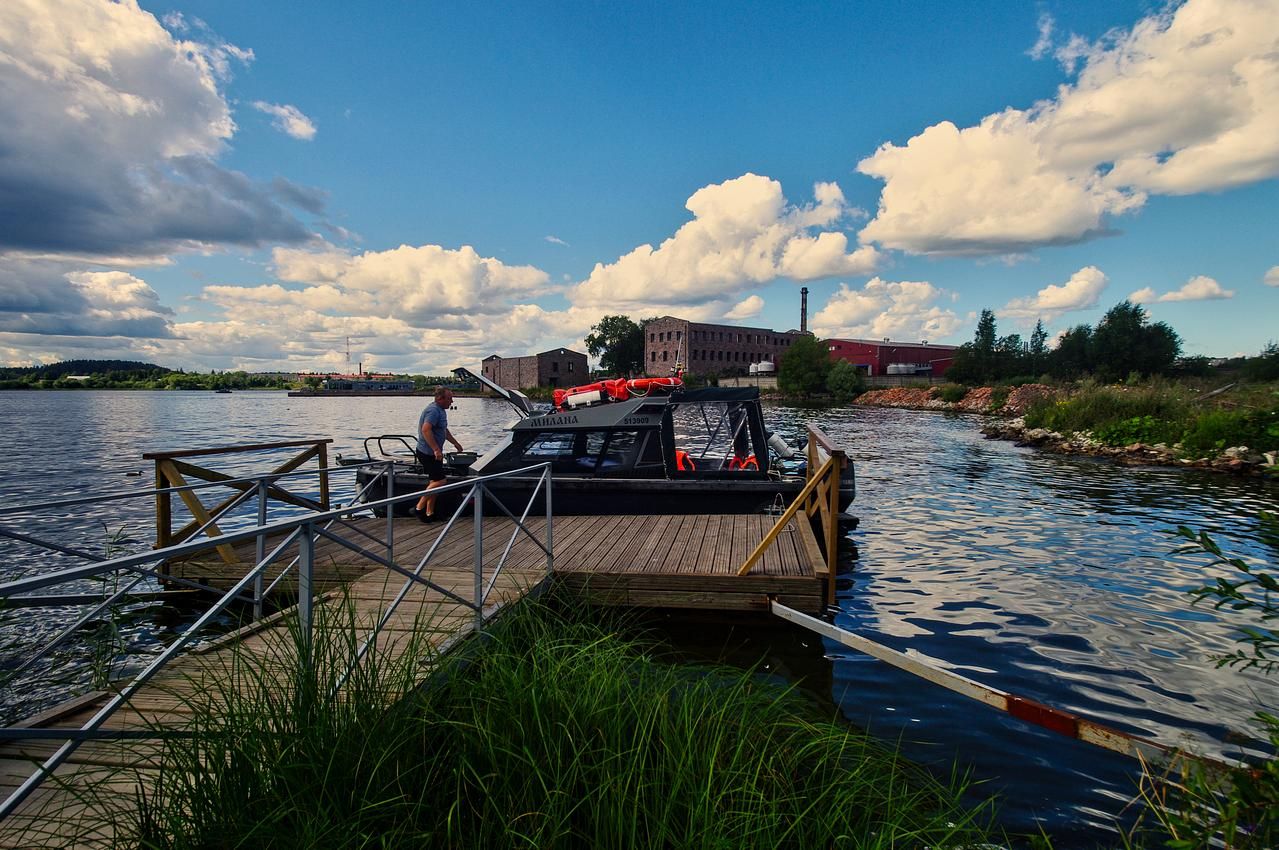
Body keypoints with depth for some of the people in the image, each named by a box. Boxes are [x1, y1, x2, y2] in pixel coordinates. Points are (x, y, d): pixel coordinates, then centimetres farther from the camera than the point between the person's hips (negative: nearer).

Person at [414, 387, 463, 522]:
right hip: (428, 453, -11)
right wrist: (436, 450, -33)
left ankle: (430, 513, 19)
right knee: (439, 481, -10)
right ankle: (419, 508, -3)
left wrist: (456, 443, 33)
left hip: (433, 453, 11)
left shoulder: (441, 410, 15)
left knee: (435, 481, 13)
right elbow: (426, 430, -31)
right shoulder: (433, 410, -19)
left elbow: (444, 431, 29)